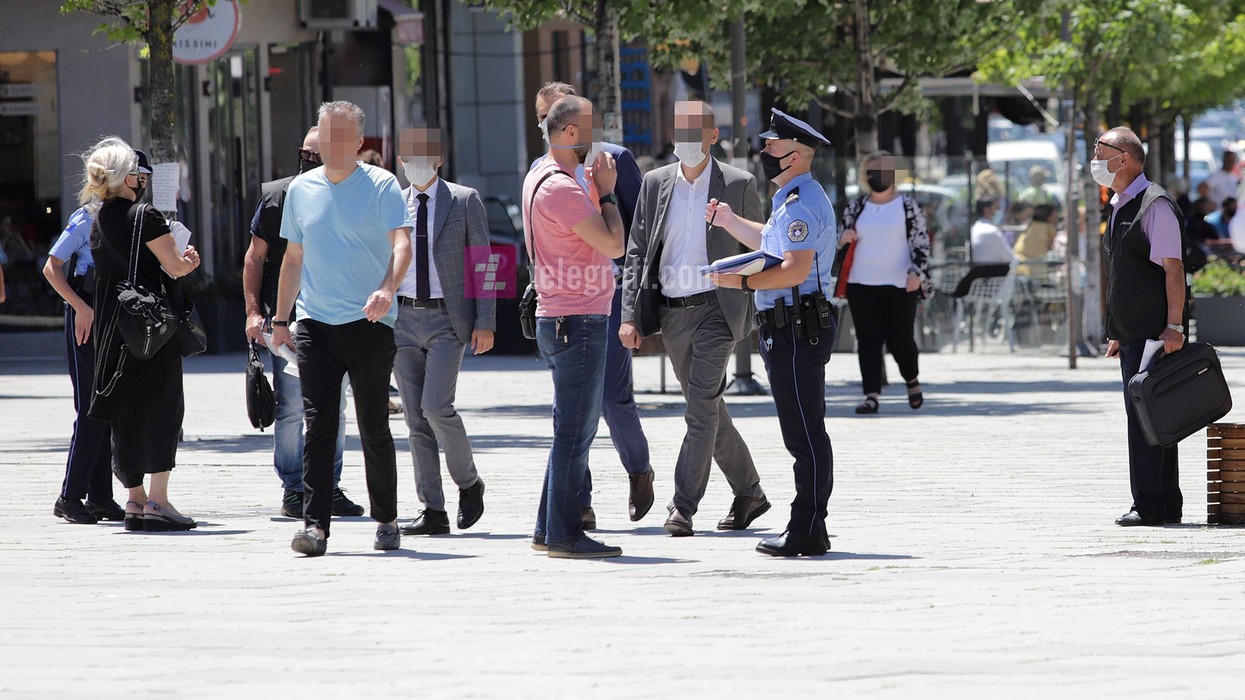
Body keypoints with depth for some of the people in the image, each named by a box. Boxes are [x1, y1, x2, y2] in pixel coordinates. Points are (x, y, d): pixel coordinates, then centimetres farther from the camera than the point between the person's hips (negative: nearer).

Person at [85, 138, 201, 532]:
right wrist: (187, 260, 10)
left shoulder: (98, 221, 11)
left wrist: (178, 261, 16)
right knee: (162, 407, -4)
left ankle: (135, 500, 13)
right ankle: (158, 500, -9)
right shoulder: (144, 216, -12)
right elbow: (174, 267, -13)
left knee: (125, 413, 11)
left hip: (110, 325, 7)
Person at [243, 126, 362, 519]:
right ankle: (293, 490, 2)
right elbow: (255, 258, 3)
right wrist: (254, 310, -6)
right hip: (286, 320, -3)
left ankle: (329, 487, 13)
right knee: (291, 407, -4)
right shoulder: (276, 197, 1)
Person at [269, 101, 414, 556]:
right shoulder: (301, 189, 12)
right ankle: (315, 524, -10)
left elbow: (402, 245, -14)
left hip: (369, 325, -3)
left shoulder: (381, 186, -2)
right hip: (315, 324, 3)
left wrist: (387, 288, -32)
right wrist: (280, 319, 17)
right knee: (318, 426, -6)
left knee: (374, 428, 3)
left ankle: (386, 520, 17)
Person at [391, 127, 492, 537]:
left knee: (436, 407, -17)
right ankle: (433, 512, 6)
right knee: (416, 419, 2)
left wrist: (485, 323, -8)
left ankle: (468, 483, 7)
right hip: (403, 319, 4)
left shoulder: (465, 201, 1)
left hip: (447, 319, -4)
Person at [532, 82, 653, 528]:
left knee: (612, 395, -9)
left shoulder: (614, 159, 0)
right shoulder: (541, 169, 11)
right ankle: (578, 504, 3)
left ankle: (639, 469, 20)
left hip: (610, 293, -4)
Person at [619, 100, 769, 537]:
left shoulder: (738, 185, -2)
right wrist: (630, 316, -1)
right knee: (708, 409, 13)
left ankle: (683, 507, -15)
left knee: (702, 408, -14)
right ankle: (748, 493, 27)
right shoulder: (655, 184, 7)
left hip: (716, 309, -5)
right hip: (671, 314, 5)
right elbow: (636, 254, 8)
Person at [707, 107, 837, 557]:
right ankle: (809, 529, 16)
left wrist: (740, 281, -17)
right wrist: (730, 223, 35)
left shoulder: (802, 203, -15)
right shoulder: (794, 200, 20)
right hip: (788, 330, 11)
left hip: (797, 332, -11)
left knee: (805, 435, -9)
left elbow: (796, 269, -24)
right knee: (803, 435, 12)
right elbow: (775, 246, 36)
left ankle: (807, 533, -8)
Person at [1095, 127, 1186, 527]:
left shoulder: (1154, 205, -11)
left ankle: (1150, 505, -10)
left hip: (1155, 333, -10)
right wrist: (1117, 333, 21)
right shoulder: (1120, 207, 18)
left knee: (1145, 414, -11)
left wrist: (1173, 326, -22)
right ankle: (1167, 506, 15)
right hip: (1132, 334, 10)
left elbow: (1173, 269, -16)